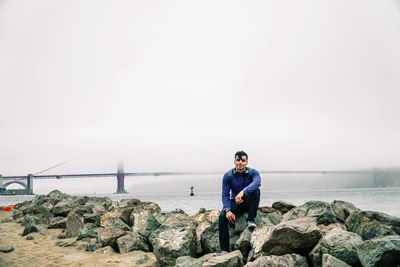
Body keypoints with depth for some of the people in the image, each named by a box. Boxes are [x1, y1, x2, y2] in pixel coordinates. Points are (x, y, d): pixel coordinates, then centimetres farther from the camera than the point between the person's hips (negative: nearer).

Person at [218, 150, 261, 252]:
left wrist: (243, 192, -54)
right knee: (222, 217, -28)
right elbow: (225, 195, -12)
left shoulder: (253, 172, -12)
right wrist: (228, 210, -31)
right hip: (235, 202, 1)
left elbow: (257, 182, -37)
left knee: (255, 191, -31)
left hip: (248, 202, -1)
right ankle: (225, 250, -25)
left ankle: (251, 219, -21)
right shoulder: (228, 175, -9)